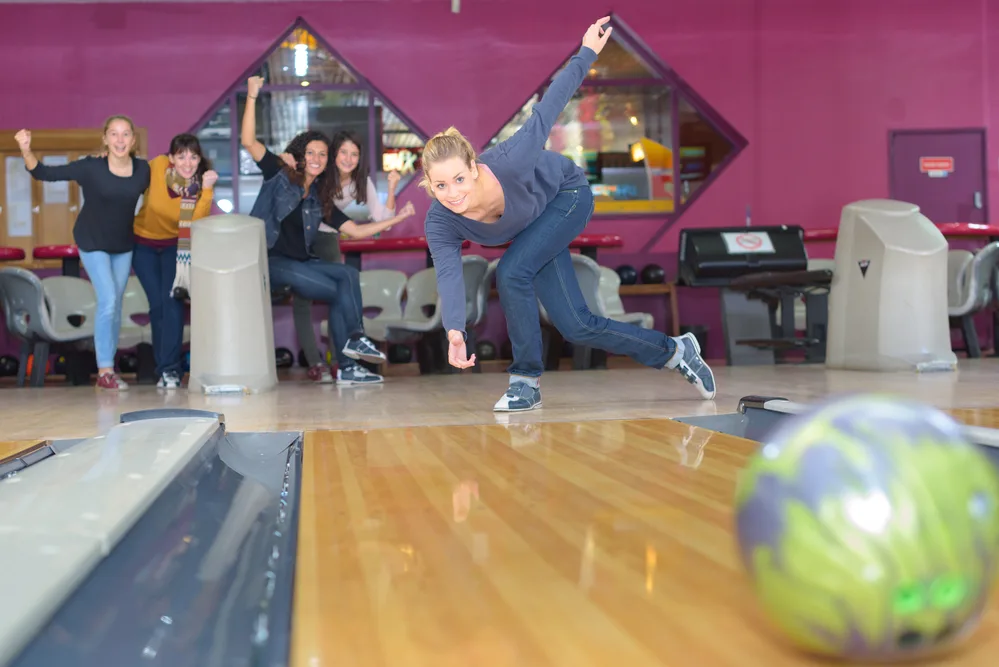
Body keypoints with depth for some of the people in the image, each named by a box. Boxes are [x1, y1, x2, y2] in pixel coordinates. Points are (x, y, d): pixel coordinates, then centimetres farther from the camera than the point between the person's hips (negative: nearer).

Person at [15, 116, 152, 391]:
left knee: (115, 305, 10)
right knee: (108, 300, -13)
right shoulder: (90, 167, -20)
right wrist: (26, 151, -33)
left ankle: (109, 369, 20)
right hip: (93, 243, -4)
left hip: (124, 245, 4)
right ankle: (104, 371, -6)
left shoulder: (143, 169, -12)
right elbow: (43, 173, -18)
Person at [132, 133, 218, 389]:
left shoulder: (201, 182, -19)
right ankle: (167, 367, 12)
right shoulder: (157, 166, -21)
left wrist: (207, 189, -40)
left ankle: (170, 369, -8)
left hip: (176, 245, 0)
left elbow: (198, 221, -32)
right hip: (144, 243, 0)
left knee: (172, 300, -14)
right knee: (157, 304, -1)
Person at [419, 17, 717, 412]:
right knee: (578, 327, 1)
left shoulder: (509, 161, -39)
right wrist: (454, 331, -63)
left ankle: (526, 382, -9)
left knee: (511, 272, -27)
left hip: (567, 194, -4)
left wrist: (588, 52, -12)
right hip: (535, 227, 4)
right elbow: (448, 275, -44)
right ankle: (674, 352, 21)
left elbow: (548, 108, -26)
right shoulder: (439, 224, -30)